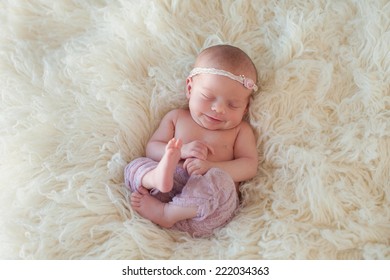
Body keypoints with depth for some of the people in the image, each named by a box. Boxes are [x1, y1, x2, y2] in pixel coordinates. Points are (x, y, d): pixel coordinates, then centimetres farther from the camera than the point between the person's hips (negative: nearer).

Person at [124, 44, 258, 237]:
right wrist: (180, 151, -8)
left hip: (212, 205, -2)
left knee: (221, 181, -34)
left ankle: (165, 213, -29)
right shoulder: (176, 117, 19)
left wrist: (210, 167, -14)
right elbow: (152, 149, 13)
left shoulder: (240, 130, 14)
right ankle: (159, 177, -47)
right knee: (136, 166, -16)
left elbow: (250, 167, 2)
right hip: (169, 191, 2)